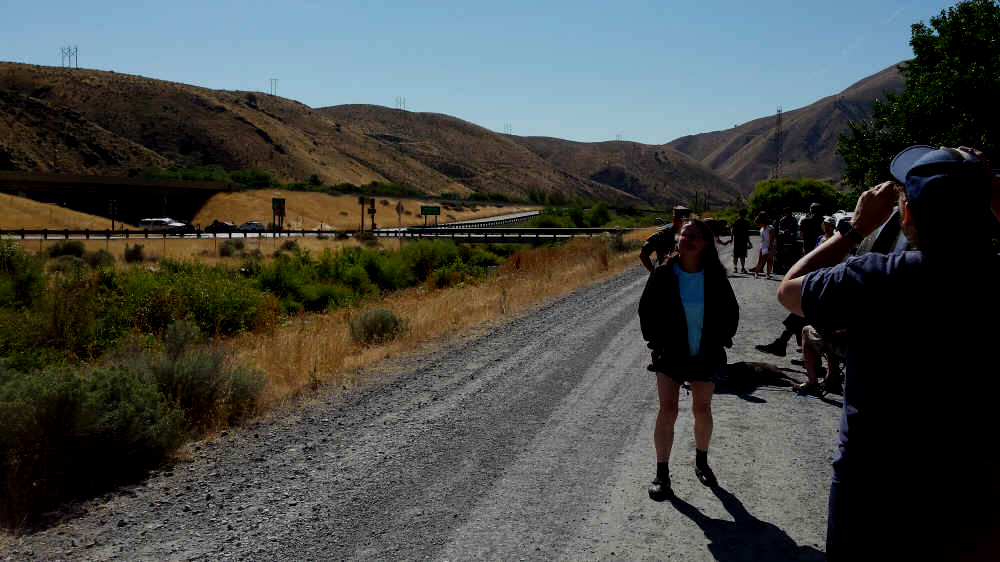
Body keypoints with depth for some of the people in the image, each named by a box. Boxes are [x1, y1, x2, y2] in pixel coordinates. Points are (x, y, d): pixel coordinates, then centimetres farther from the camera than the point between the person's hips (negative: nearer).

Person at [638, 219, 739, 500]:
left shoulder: (715, 277, -7)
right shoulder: (663, 274, -10)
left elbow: (731, 311, 7)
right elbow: (646, 309, 0)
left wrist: (721, 340, 1)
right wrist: (655, 341, -4)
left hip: (706, 354, 2)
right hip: (670, 354, -1)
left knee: (702, 410, 14)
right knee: (667, 410, -7)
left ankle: (701, 463, 35)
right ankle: (662, 474, 2)